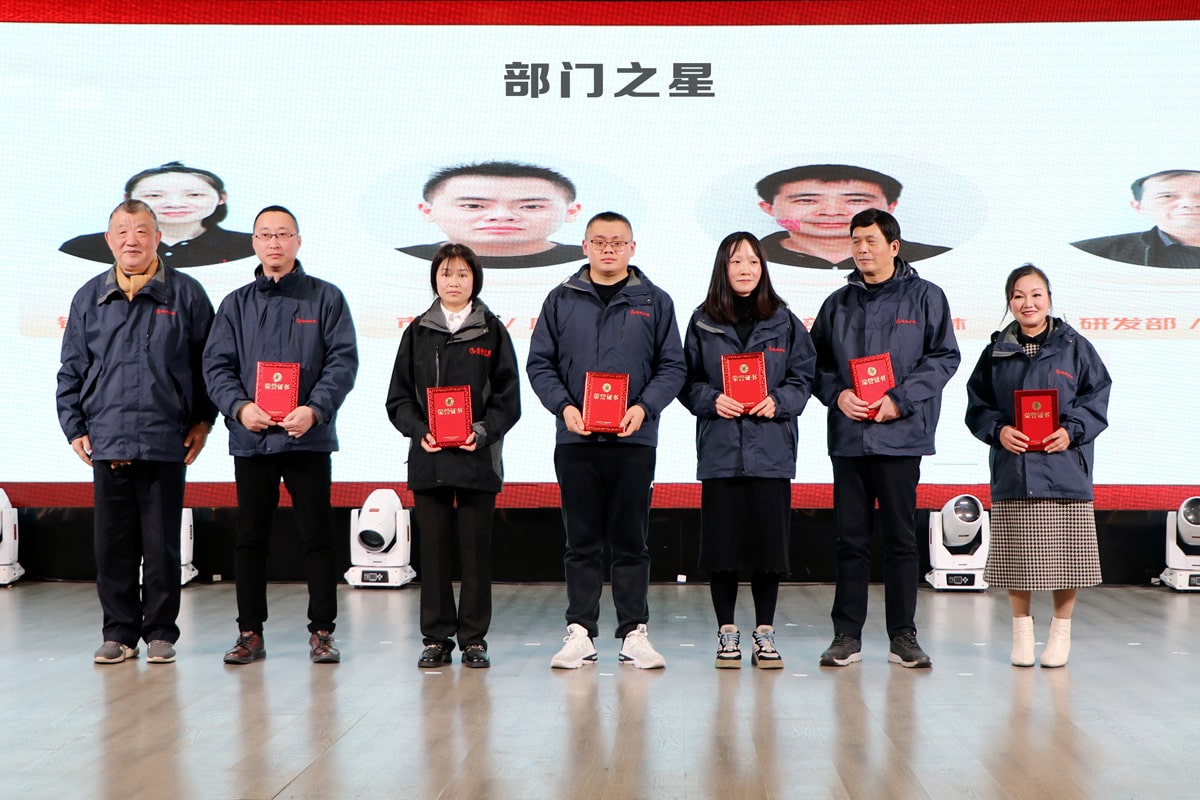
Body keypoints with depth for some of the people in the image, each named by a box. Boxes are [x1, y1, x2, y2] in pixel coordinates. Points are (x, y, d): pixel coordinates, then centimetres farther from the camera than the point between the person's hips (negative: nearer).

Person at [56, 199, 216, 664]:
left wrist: (203, 421, 4)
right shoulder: (89, 299, 11)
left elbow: (209, 362, 8)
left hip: (165, 444, -2)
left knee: (162, 544, 3)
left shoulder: (185, 295, 4)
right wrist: (74, 428, 7)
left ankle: (160, 633, 13)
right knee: (112, 544, 6)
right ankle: (119, 632, 17)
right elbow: (71, 371, 14)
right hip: (105, 444, 3)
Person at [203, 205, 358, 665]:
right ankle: (250, 633, 16)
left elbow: (343, 360, -3)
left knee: (317, 537, 1)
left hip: (308, 438, -2)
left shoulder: (325, 298, 5)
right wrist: (239, 406, -14)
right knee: (250, 539, 7)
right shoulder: (236, 305, 12)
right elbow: (217, 365, 5)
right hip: (250, 438, 2)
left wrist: (315, 409, -18)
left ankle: (321, 632, 9)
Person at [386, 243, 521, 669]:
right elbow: (398, 398, 8)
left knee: (476, 551, 2)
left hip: (478, 457, -1)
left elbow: (508, 398, 2)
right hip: (427, 458, 2)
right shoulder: (418, 332, 10)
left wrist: (482, 431, -13)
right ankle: (436, 638, 12)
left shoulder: (491, 331, 6)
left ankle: (474, 639, 10)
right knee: (433, 550, 4)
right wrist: (419, 430, -8)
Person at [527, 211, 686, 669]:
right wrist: (564, 406, -10)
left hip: (634, 440, 0)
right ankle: (580, 632, 11)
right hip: (575, 440, 1)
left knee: (631, 541, 5)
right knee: (582, 541, 5)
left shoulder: (654, 302, 7)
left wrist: (644, 407, -12)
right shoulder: (561, 300, 8)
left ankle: (634, 633, 12)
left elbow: (672, 367, 4)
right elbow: (540, 363, 6)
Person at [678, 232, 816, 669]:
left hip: (771, 448, 0)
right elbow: (687, 380, 7)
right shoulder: (702, 322, 6)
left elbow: (804, 375, 7)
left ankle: (765, 633, 13)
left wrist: (778, 401, -10)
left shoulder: (784, 321, 7)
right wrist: (712, 400, -11)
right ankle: (727, 632, 14)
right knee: (721, 540, 1)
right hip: (719, 448, 0)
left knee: (769, 539, 1)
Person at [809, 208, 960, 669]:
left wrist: (900, 400, -11)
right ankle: (847, 635, 11)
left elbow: (944, 357, -1)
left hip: (900, 437, -3)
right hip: (848, 436, 3)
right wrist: (837, 394, -6)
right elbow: (817, 362, 14)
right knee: (850, 538, 5)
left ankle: (903, 636, 12)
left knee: (901, 537, 3)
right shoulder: (838, 303, 13)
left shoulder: (925, 297, 4)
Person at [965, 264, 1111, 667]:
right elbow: (977, 405, 9)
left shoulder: (1074, 347, 3)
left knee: (1065, 556, 1)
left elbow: (1097, 398, 3)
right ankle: (1021, 629, 20)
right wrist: (998, 430, -9)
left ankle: (1061, 629, 19)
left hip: (1064, 471, -1)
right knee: (1016, 557, 4)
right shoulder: (996, 352, 8)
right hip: (1012, 471, 2)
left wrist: (1071, 430, -13)